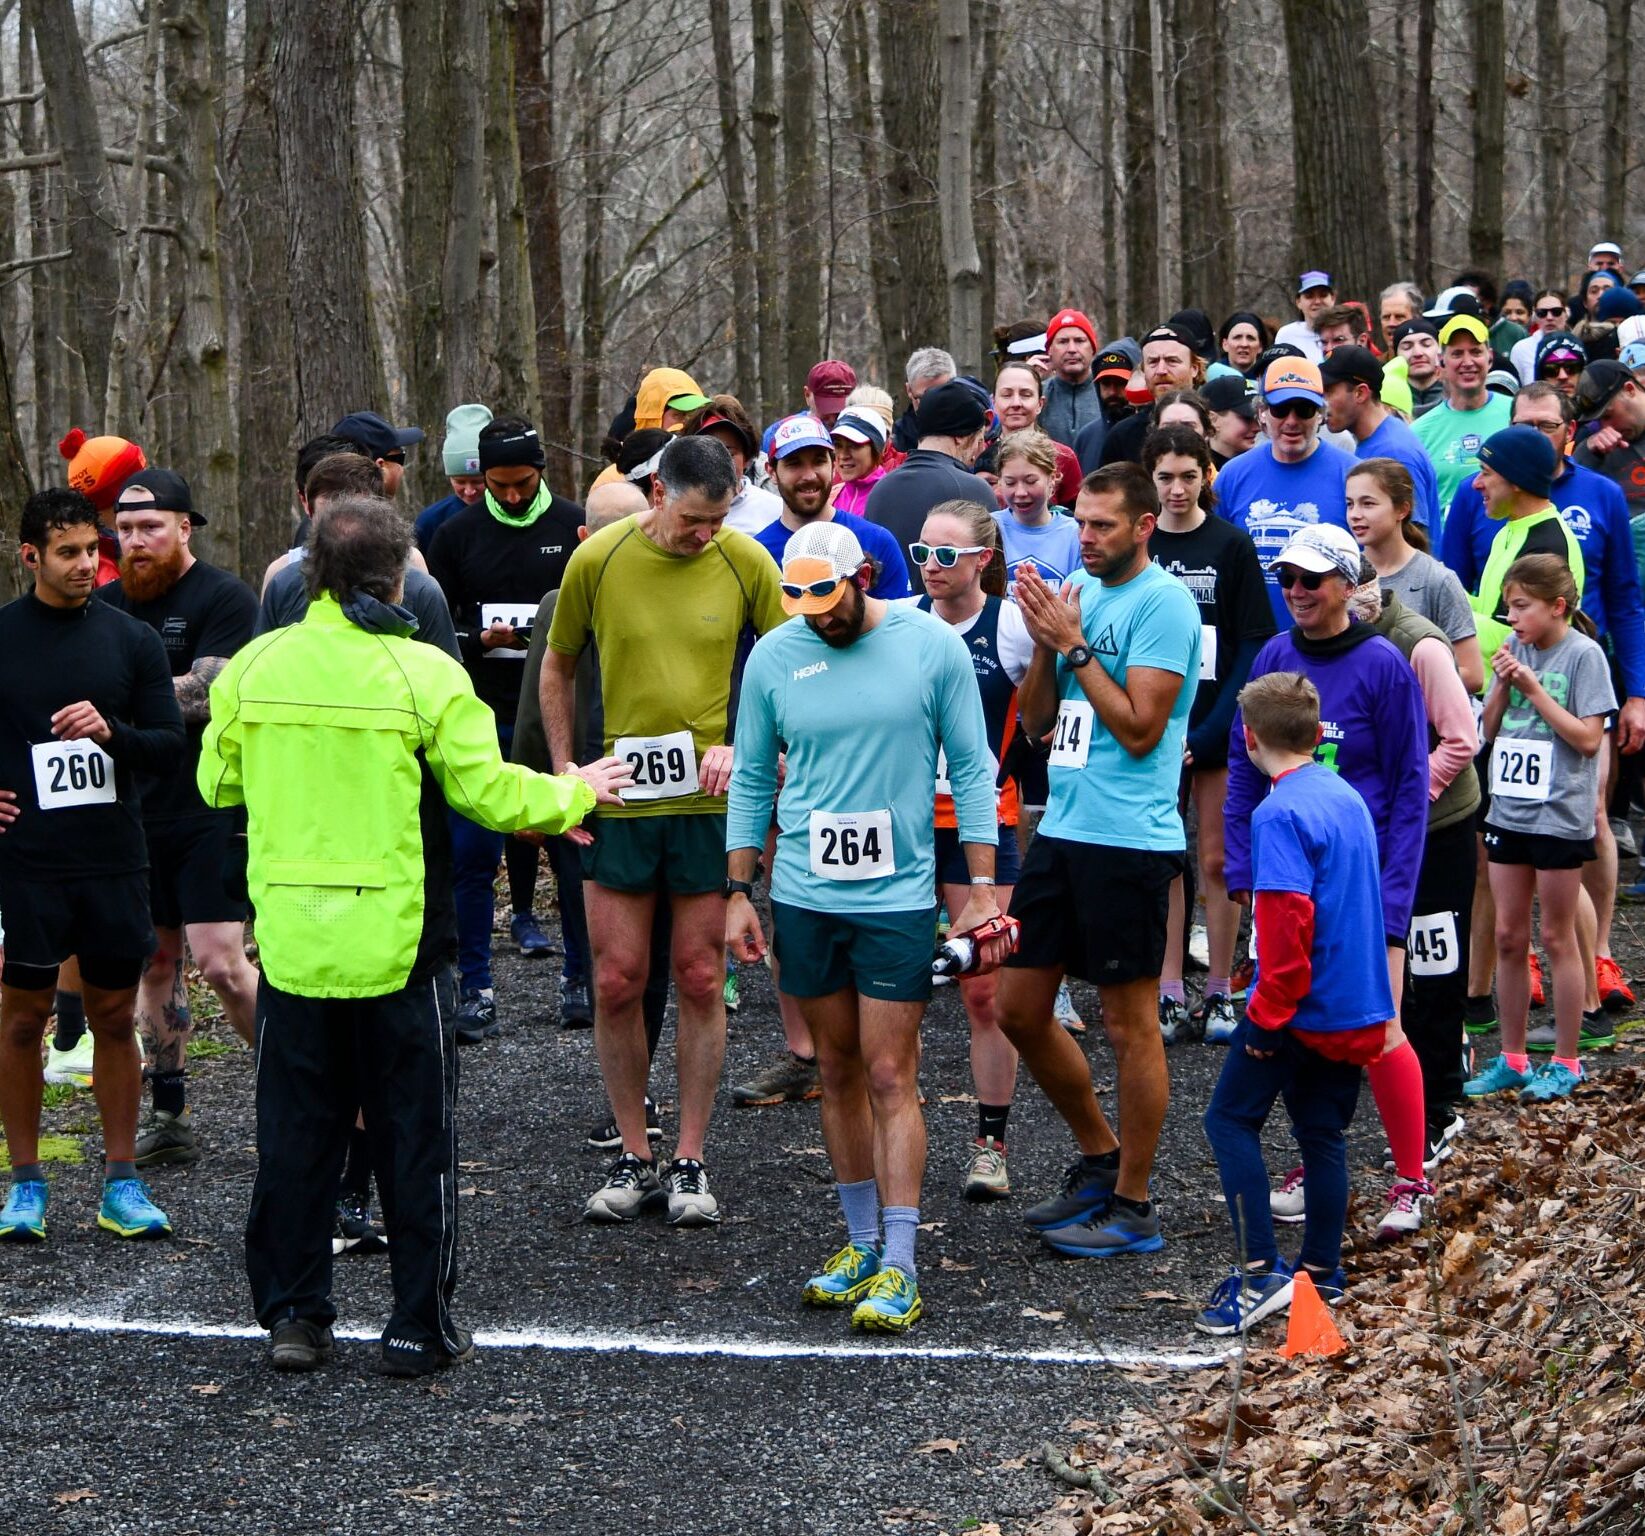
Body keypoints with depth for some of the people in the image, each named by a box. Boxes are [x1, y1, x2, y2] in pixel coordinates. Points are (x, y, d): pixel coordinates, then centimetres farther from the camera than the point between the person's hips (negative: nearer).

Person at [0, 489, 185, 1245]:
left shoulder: (131, 639, 3)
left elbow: (173, 747, 2)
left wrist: (112, 732, -16)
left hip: (115, 862, 2)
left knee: (114, 1015, 7)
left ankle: (122, 1182, 15)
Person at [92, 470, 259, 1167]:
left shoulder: (224, 599, -7)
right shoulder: (107, 606, 11)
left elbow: (206, 695, -19)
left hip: (212, 809, -6)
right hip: (134, 812, 6)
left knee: (221, 962, -12)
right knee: (155, 961, 9)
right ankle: (170, 1119, 16)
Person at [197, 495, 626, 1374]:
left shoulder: (252, 668, -2)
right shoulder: (424, 674, -12)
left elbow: (216, 784, 10)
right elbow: (489, 792, -10)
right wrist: (576, 792, 8)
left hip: (290, 937, 3)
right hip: (396, 941, -3)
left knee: (294, 1133, 13)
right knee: (414, 1137, 8)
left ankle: (292, 1315, 17)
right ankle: (418, 1326, 12)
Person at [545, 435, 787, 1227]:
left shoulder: (746, 562, -3)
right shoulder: (597, 559, -2)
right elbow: (557, 670, 10)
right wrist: (565, 774, 4)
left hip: (711, 801, 0)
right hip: (618, 800, 0)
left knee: (700, 981, 3)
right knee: (616, 983, 2)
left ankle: (690, 1161, 13)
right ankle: (632, 1157, 15)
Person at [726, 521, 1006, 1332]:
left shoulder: (933, 646, -4)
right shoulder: (774, 656, 3)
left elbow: (972, 770, 1)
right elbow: (752, 780, 11)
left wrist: (981, 888, -3)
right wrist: (738, 891, 8)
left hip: (899, 898, -3)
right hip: (803, 897, 3)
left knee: (889, 1076, -5)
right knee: (838, 1073, 10)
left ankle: (899, 1266, -4)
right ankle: (862, 1240, 22)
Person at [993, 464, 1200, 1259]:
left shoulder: (1162, 603, -11)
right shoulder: (1079, 593, 12)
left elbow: (1139, 729, -18)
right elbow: (1035, 720, 14)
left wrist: (1074, 644, -14)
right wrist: (1045, 643, -2)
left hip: (1128, 839, -8)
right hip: (1061, 829, 8)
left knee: (1130, 1025, 1)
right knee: (1020, 1008, 12)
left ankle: (1132, 1205, 10)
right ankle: (1099, 1158, 29)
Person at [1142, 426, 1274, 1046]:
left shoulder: (1231, 546, -2)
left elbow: (1253, 646, -4)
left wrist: (1212, 732, -12)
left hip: (1217, 730, -1)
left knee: (1218, 861, 3)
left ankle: (1218, 996, 12)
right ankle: (1169, 997, 10)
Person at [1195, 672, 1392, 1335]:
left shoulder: (1280, 814, -17)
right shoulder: (1348, 798, 10)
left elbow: (1288, 920, -25)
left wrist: (1270, 1013, -18)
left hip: (1301, 1007, -8)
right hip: (1358, 1007, 8)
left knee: (1231, 1118, 0)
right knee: (1322, 1133, 15)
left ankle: (1260, 1272, -7)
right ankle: (1321, 1274, 20)